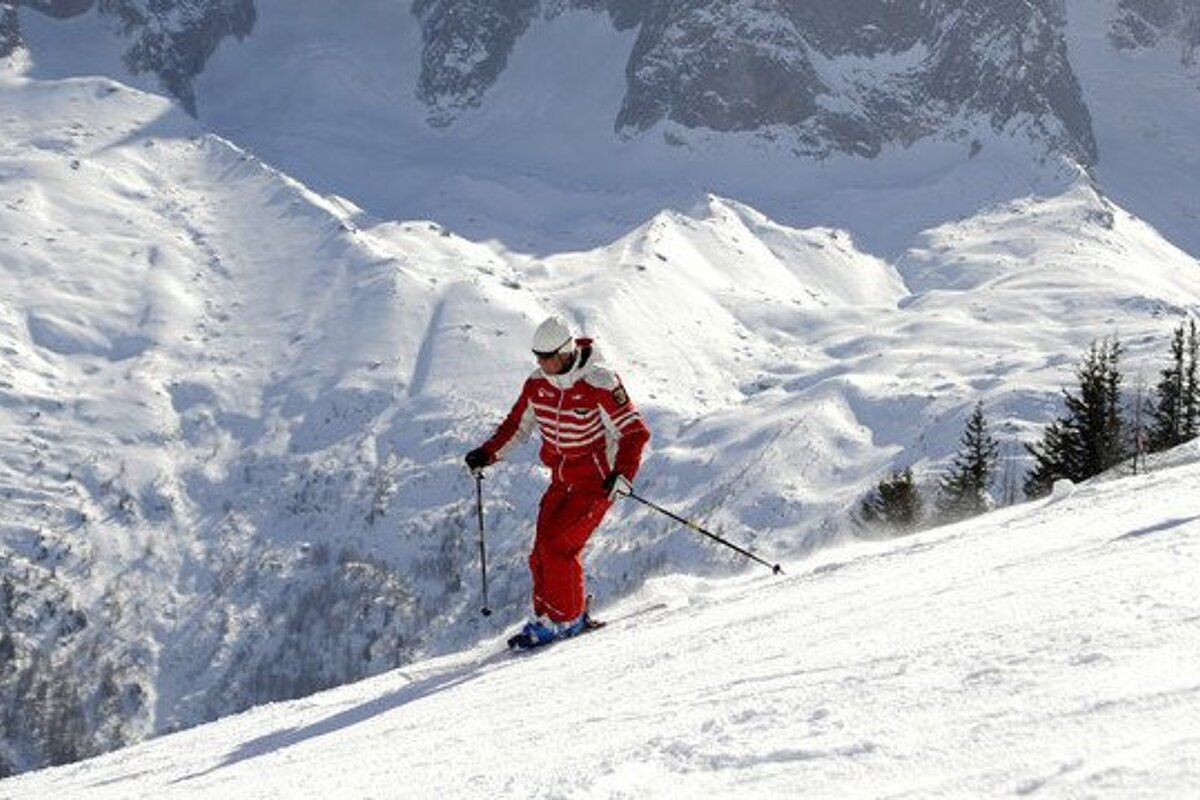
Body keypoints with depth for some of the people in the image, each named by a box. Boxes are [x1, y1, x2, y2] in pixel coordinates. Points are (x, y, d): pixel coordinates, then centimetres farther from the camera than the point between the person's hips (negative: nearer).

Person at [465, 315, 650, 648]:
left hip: (598, 481, -6)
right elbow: (518, 424, 15)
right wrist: (488, 453, 3)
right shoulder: (538, 384, -2)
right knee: (542, 553, 0)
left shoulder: (599, 384, -21)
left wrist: (622, 475, -32)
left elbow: (635, 432, -19)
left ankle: (567, 619, -1)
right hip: (562, 480, 6)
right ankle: (546, 618, 18)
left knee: (557, 545, -16)